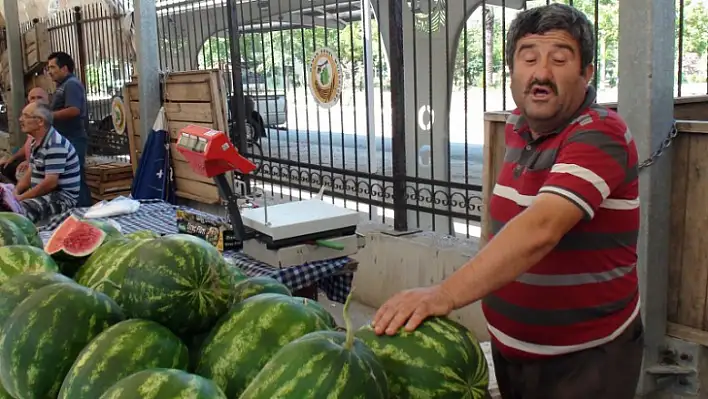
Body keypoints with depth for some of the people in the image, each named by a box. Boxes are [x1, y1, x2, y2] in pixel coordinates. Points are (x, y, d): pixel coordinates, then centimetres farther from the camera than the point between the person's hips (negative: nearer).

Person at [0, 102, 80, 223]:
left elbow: (50, 182, -24)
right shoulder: (36, 142, 12)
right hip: (42, 193, 10)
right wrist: (15, 192, -2)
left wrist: (21, 198, -17)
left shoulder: (55, 144, -20)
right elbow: (31, 174, 17)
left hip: (62, 197, -10)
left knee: (19, 210, -33)